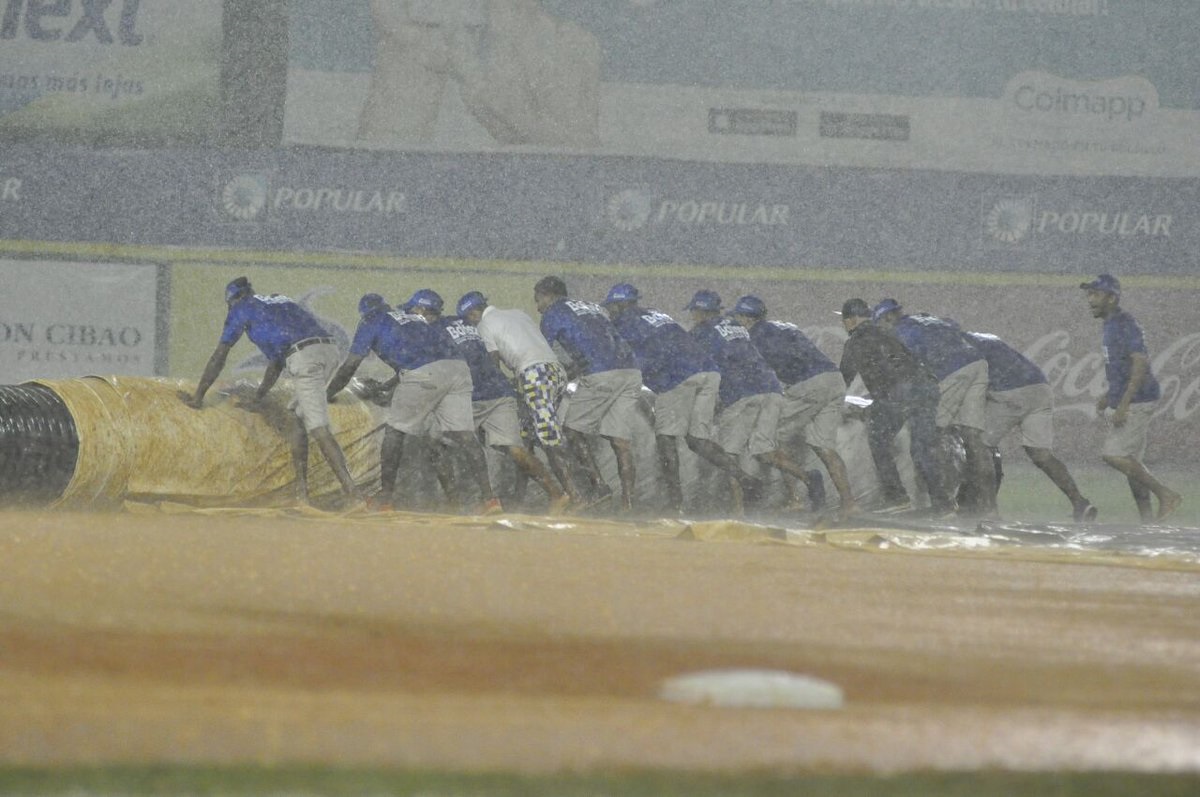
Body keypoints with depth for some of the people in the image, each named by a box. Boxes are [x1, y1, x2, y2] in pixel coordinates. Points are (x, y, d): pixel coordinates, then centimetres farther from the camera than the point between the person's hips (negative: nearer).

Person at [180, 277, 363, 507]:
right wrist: (258, 399, 46)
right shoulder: (279, 301, 37)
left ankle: (351, 490, -21)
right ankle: (301, 490, 13)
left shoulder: (242, 309, 17)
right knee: (296, 416, 19)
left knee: (319, 430, -10)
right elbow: (277, 359, 41)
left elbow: (219, 357, 18)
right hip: (329, 349, 7)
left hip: (305, 358, -7)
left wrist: (197, 397, 25)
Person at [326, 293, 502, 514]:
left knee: (395, 430, 8)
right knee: (464, 435, 1)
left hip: (424, 374, -6)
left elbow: (350, 365, 19)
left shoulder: (371, 322, 19)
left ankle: (385, 497, 8)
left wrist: (328, 394, 31)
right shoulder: (413, 318, 37)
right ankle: (489, 497, -11)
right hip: (458, 367, 6)